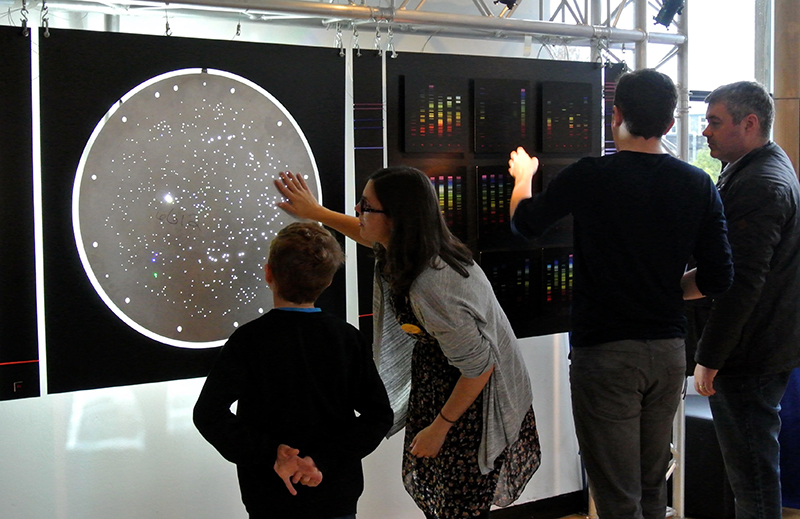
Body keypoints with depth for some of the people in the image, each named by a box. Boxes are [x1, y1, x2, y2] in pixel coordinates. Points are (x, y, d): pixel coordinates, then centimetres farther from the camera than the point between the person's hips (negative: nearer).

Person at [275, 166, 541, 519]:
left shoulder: (429, 290, -37)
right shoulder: (404, 245, -11)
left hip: (472, 398, -9)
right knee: (426, 485, 19)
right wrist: (316, 212, 19)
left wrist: (439, 427, -16)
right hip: (434, 381, 9)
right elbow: (371, 238, 18)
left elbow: (479, 367, -28)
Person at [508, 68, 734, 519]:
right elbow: (718, 279, -1)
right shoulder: (698, 185, -2)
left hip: (603, 351, -4)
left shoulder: (589, 177, -12)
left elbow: (525, 223, 5)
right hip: (669, 350, 4)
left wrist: (523, 177, 26)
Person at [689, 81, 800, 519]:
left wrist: (709, 358, -21)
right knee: (755, 463, 20)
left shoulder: (760, 184, -20)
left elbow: (741, 282, -24)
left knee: (751, 471, -2)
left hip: (748, 356, -11)